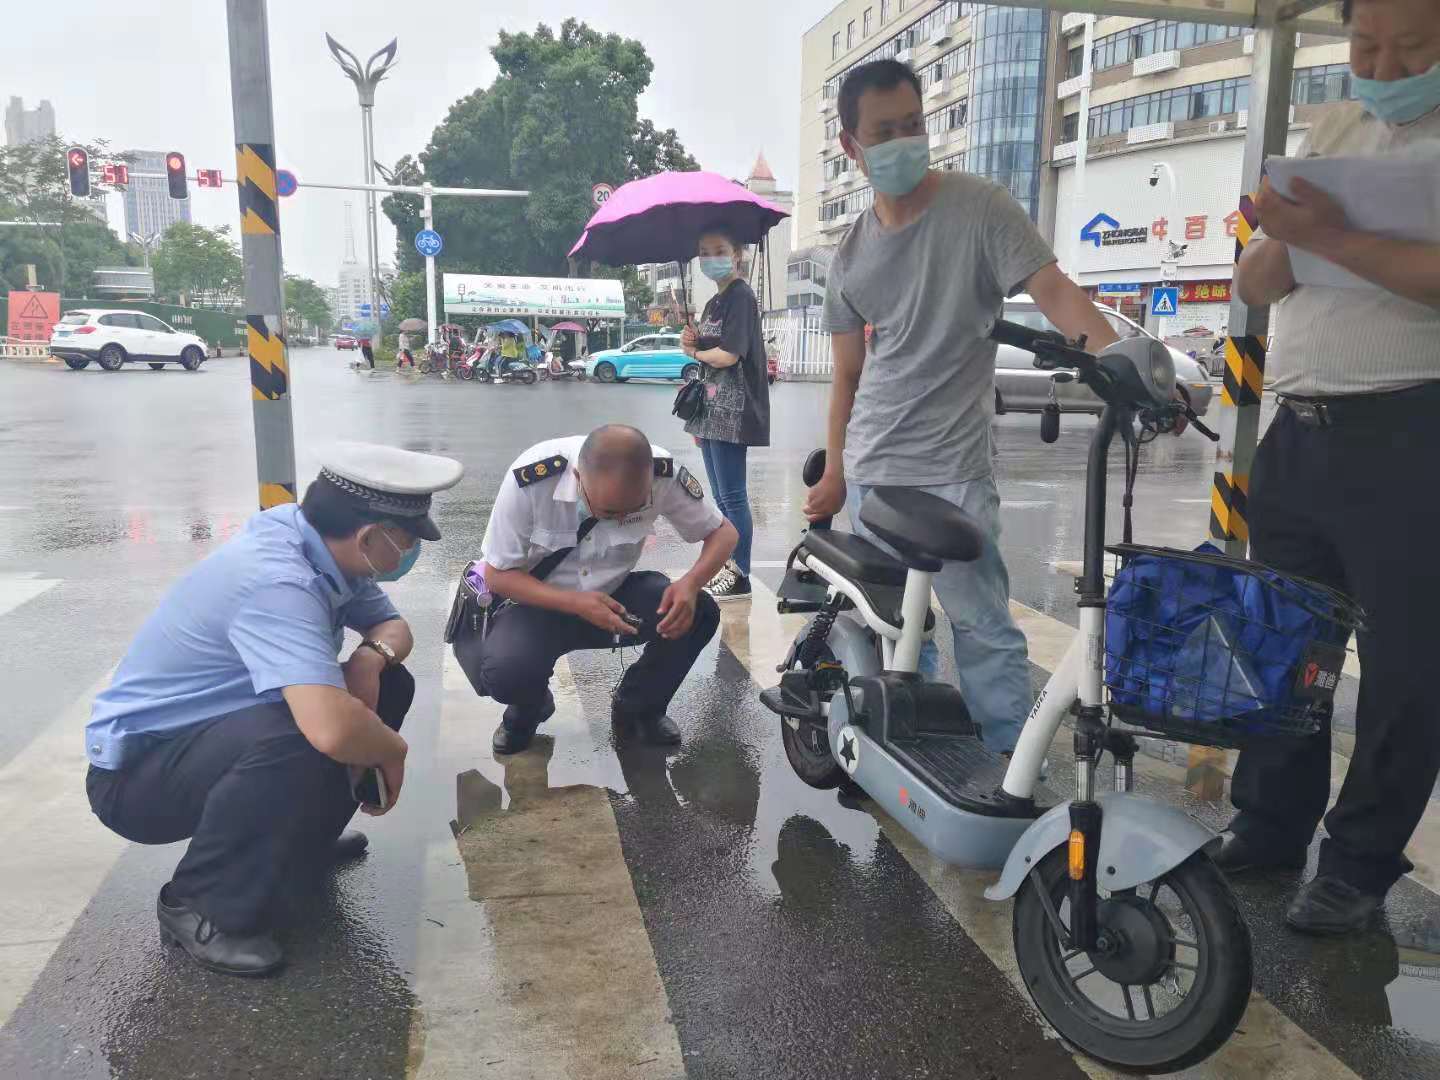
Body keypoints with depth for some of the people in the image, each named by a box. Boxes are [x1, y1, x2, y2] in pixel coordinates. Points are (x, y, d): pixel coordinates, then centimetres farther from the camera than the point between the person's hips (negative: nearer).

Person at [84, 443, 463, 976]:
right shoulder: (278, 583, -34)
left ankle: (301, 833, 18)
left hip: (211, 732, 9)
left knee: (389, 685, 2)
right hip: (136, 771, -9)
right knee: (303, 743, -36)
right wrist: (392, 750, -23)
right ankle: (200, 904, -11)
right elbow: (333, 729, -46)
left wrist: (371, 656, -15)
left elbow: (392, 626, 9)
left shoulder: (322, 547, -7)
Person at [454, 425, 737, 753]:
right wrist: (576, 603, -34)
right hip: (539, 601, -2)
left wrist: (690, 583, -32)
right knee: (503, 672, -32)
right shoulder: (530, 479, -30)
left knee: (699, 612, -23)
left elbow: (723, 531, -10)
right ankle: (528, 710, 8)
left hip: (613, 594, 3)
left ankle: (639, 706, 5)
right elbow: (497, 575, -19)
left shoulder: (662, 473, -24)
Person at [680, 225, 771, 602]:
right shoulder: (713, 303, 18)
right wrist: (692, 341, 1)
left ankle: (740, 578, 1)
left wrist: (694, 351, -2)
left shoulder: (740, 296, -10)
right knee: (723, 498, 13)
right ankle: (728, 567, 22)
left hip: (733, 411, -9)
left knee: (733, 497, -5)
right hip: (712, 411, 9)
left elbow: (728, 355, -19)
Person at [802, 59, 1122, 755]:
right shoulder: (851, 255, 10)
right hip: (869, 474, 5)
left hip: (952, 473, -5)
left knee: (983, 630, -7)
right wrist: (834, 476, 13)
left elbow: (1053, 290, -15)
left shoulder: (978, 208, -4)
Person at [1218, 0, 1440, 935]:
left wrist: (1339, 240, -22)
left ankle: (1362, 863, 18)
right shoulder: (1335, 132, 16)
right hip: (1299, 430, 7)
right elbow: (1256, 282, 12)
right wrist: (1287, 239, -7)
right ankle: (1269, 826, 28)